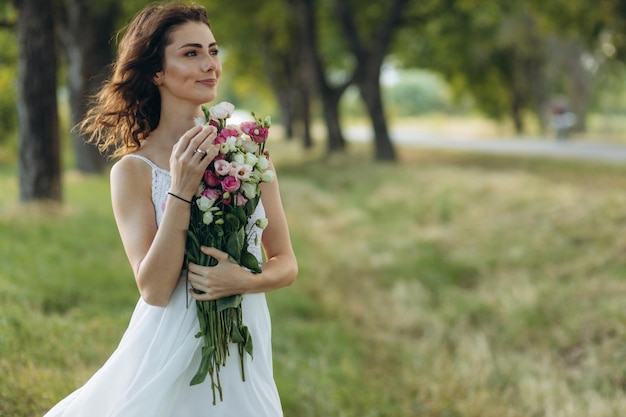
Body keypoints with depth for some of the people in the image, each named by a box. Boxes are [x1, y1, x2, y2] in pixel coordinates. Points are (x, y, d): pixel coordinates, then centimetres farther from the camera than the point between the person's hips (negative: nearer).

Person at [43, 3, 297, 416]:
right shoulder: (134, 170, -9)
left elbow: (286, 263, 3)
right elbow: (154, 289, -16)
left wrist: (245, 280, -17)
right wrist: (181, 191, -23)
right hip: (171, 350, -3)